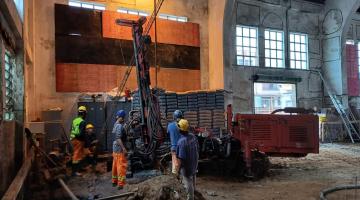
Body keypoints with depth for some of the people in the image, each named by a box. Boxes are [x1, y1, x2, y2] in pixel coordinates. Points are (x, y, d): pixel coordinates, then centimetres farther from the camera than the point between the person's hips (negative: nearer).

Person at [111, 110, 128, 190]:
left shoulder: (116, 125, 11)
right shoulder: (119, 126, -19)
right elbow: (118, 138, -26)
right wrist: (124, 149, -27)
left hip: (115, 148, 10)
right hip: (120, 149, -10)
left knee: (116, 165, 17)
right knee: (121, 166, -6)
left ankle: (114, 181, 28)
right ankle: (121, 184, -4)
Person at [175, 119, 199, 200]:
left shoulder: (181, 141, -32)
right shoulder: (193, 137, -11)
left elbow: (180, 158, -28)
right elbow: (197, 150, 3)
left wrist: (177, 169, -15)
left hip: (186, 166, -7)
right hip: (194, 163, 8)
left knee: (188, 183, 11)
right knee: (192, 179, 31)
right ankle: (192, 191, 55)